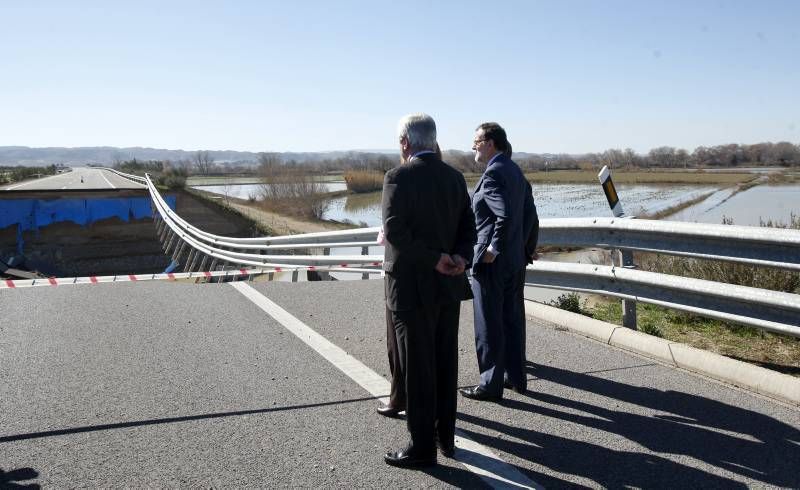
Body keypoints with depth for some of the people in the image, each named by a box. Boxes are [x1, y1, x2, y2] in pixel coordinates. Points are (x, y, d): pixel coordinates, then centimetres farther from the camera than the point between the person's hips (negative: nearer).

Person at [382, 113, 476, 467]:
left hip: (412, 287, -6)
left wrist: (434, 260, -17)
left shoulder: (399, 177, -14)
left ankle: (422, 447, 12)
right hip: (448, 285, 7)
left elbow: (394, 231, -23)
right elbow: (468, 226, 5)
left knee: (417, 369, 2)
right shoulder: (454, 176, 7)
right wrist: (460, 258, -9)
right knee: (445, 364, 15)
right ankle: (446, 436, 27)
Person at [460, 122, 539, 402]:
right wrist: (528, 248, 19)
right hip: (516, 260, 9)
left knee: (489, 325, 1)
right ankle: (516, 377, 25)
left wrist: (492, 250, -19)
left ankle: (491, 384, 9)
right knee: (512, 320, 15)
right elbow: (531, 215, 13)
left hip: (491, 262, -9)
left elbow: (506, 216, -26)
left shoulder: (493, 173, -16)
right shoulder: (515, 171, 11)